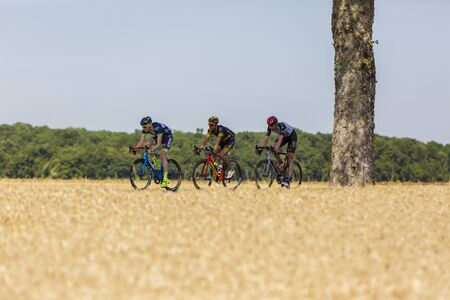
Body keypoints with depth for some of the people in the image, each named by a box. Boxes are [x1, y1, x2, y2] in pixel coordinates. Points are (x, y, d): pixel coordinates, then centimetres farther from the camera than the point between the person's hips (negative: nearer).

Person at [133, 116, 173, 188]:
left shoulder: (157, 128, -37)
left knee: (162, 156, -22)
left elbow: (158, 144, -39)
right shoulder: (145, 130, -19)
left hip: (167, 137, -7)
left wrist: (152, 149, -55)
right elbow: (141, 142, -17)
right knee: (147, 144, -20)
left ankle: (165, 179, -25)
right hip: (157, 137, 7)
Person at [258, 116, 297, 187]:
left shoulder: (282, 126, -38)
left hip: (292, 136, -6)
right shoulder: (270, 127, -20)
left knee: (290, 157, -15)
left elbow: (280, 138, -47)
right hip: (284, 136, 6)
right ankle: (281, 164, -1)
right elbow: (266, 137, -20)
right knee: (273, 147, -19)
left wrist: (277, 148, -59)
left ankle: (289, 178, -21)